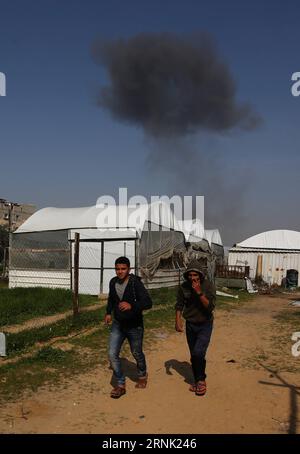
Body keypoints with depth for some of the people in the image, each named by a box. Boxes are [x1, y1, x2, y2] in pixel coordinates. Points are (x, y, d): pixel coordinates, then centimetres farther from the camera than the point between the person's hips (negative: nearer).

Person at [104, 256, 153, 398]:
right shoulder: (113, 282, -4)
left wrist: (131, 305, -46)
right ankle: (121, 385, 12)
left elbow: (148, 302, -32)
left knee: (137, 353, 15)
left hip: (134, 325, -4)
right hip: (117, 324, 4)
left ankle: (142, 375, 46)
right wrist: (108, 312, 15)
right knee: (112, 354, -5)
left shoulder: (135, 283, -22)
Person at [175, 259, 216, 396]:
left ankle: (201, 380, 6)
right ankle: (197, 380, 30)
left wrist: (199, 292, -32)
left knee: (198, 353, -17)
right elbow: (179, 305, 1)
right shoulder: (183, 287, -8)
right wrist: (178, 320, -12)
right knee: (194, 355, 10)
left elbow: (210, 307, -23)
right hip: (190, 325, 3)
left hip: (205, 325, -3)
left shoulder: (208, 286, -16)